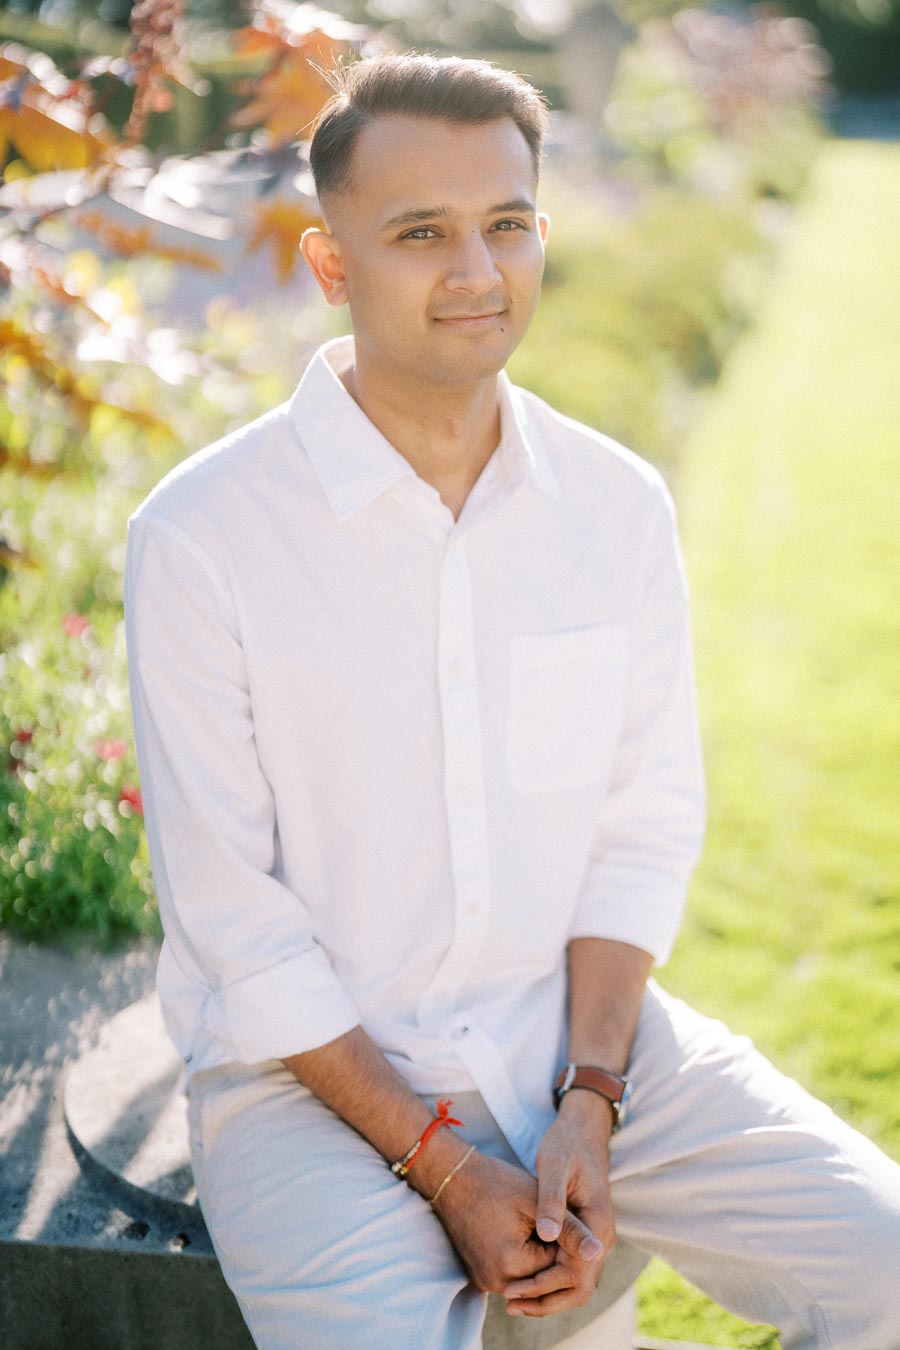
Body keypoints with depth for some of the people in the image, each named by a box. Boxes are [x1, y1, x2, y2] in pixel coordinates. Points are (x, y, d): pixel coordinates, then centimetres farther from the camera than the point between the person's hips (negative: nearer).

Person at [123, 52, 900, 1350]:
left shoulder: (619, 503, 0)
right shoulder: (200, 536, -12)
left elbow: (645, 826, 3)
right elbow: (230, 916, -11)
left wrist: (589, 1102, -9)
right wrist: (440, 1165, -14)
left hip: (577, 1029, 4)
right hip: (309, 1065, -3)